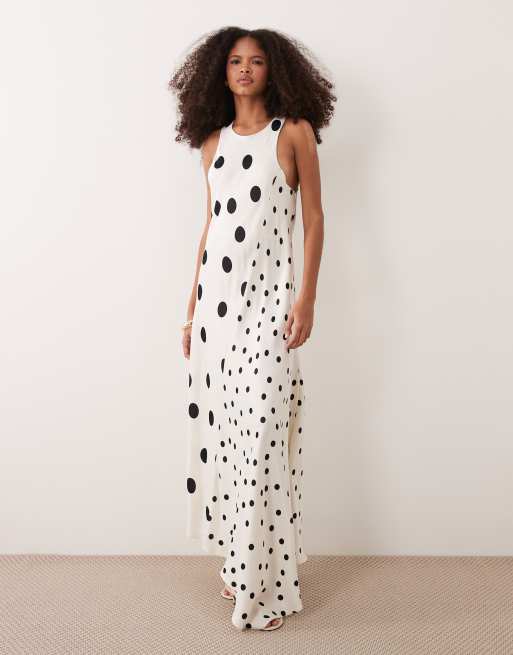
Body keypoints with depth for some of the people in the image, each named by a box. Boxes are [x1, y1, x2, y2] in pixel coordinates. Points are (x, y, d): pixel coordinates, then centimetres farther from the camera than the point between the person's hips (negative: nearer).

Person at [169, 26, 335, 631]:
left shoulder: (294, 131, 3)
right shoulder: (213, 141, 15)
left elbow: (313, 218, 0)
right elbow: (210, 225, 17)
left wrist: (307, 298, -10)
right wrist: (192, 305, 14)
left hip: (269, 295, -5)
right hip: (215, 291, 5)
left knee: (261, 437, -7)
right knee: (220, 429, 7)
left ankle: (268, 586, 6)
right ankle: (239, 562, 23)